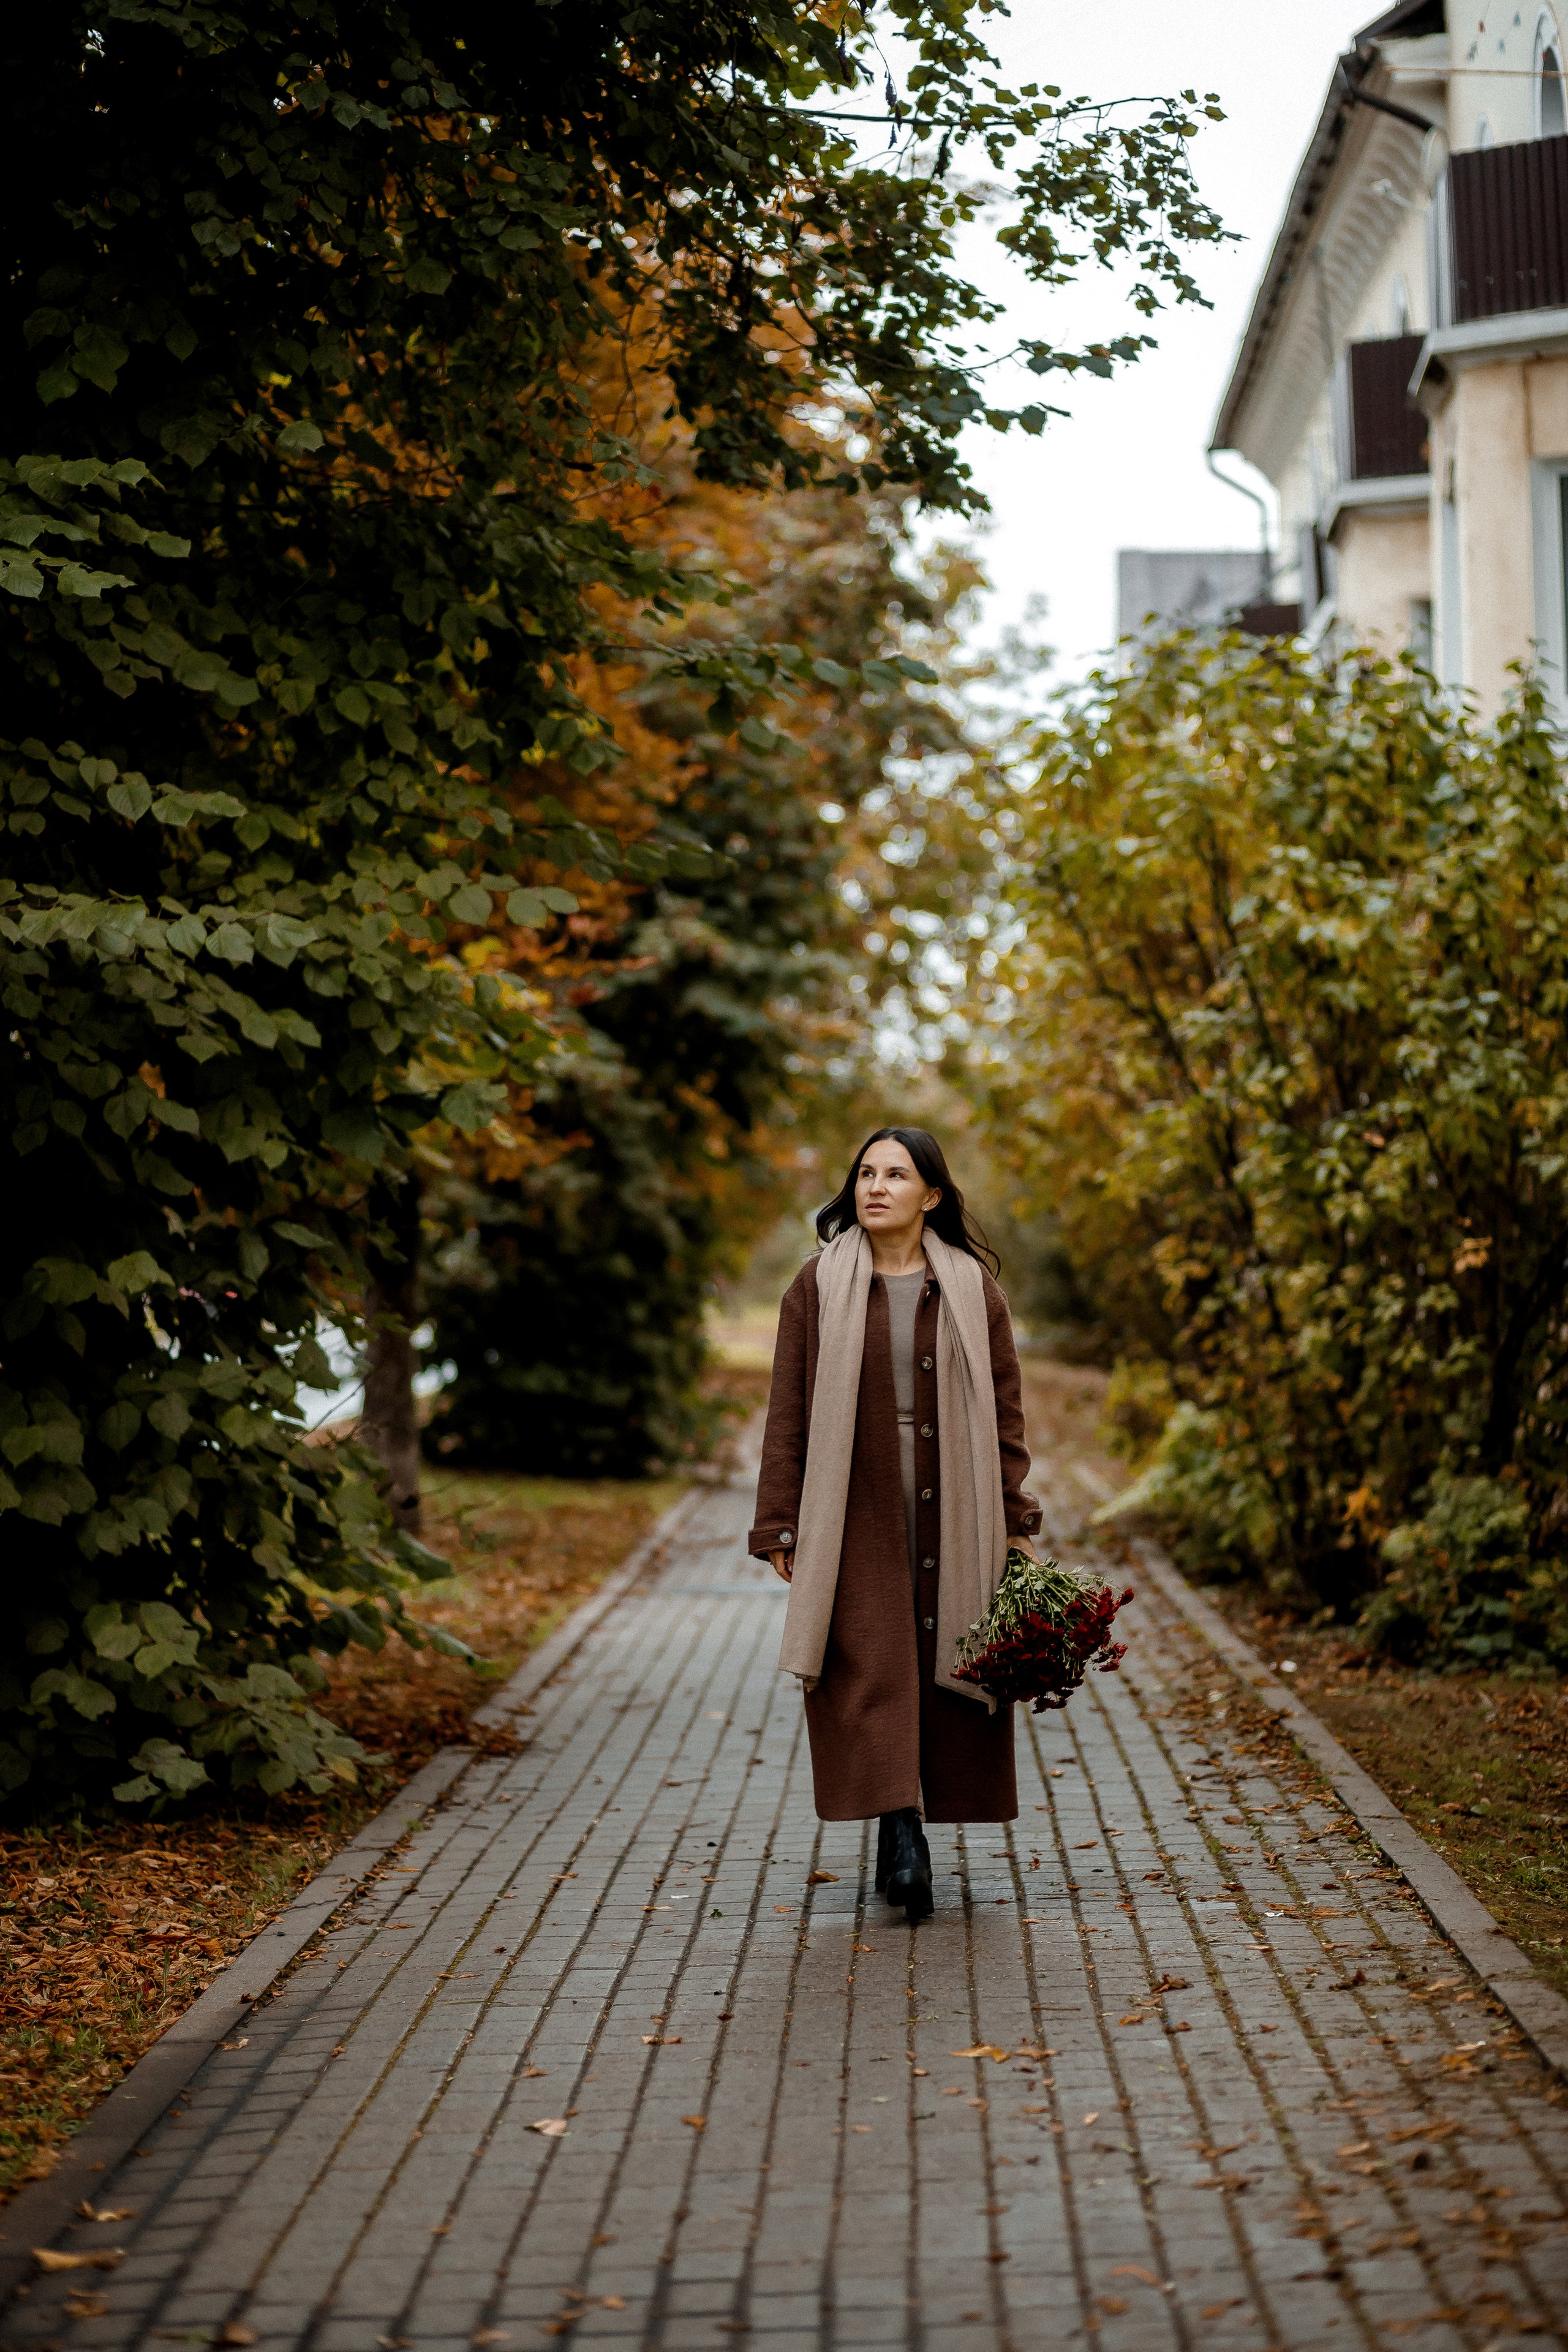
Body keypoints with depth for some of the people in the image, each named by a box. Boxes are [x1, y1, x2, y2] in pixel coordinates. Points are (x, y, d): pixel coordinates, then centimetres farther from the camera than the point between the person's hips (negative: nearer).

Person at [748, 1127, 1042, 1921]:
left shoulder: (972, 1289, 7)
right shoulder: (819, 1286, 4)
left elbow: (1004, 1412, 9)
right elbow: (788, 1414, 3)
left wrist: (1014, 1520, 4)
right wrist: (780, 1526, -1)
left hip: (951, 1516, 1)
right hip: (854, 1517, -1)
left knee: (943, 1666, 2)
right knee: (870, 1670, -10)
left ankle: (905, 1837, 14)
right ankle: (902, 1834, -14)